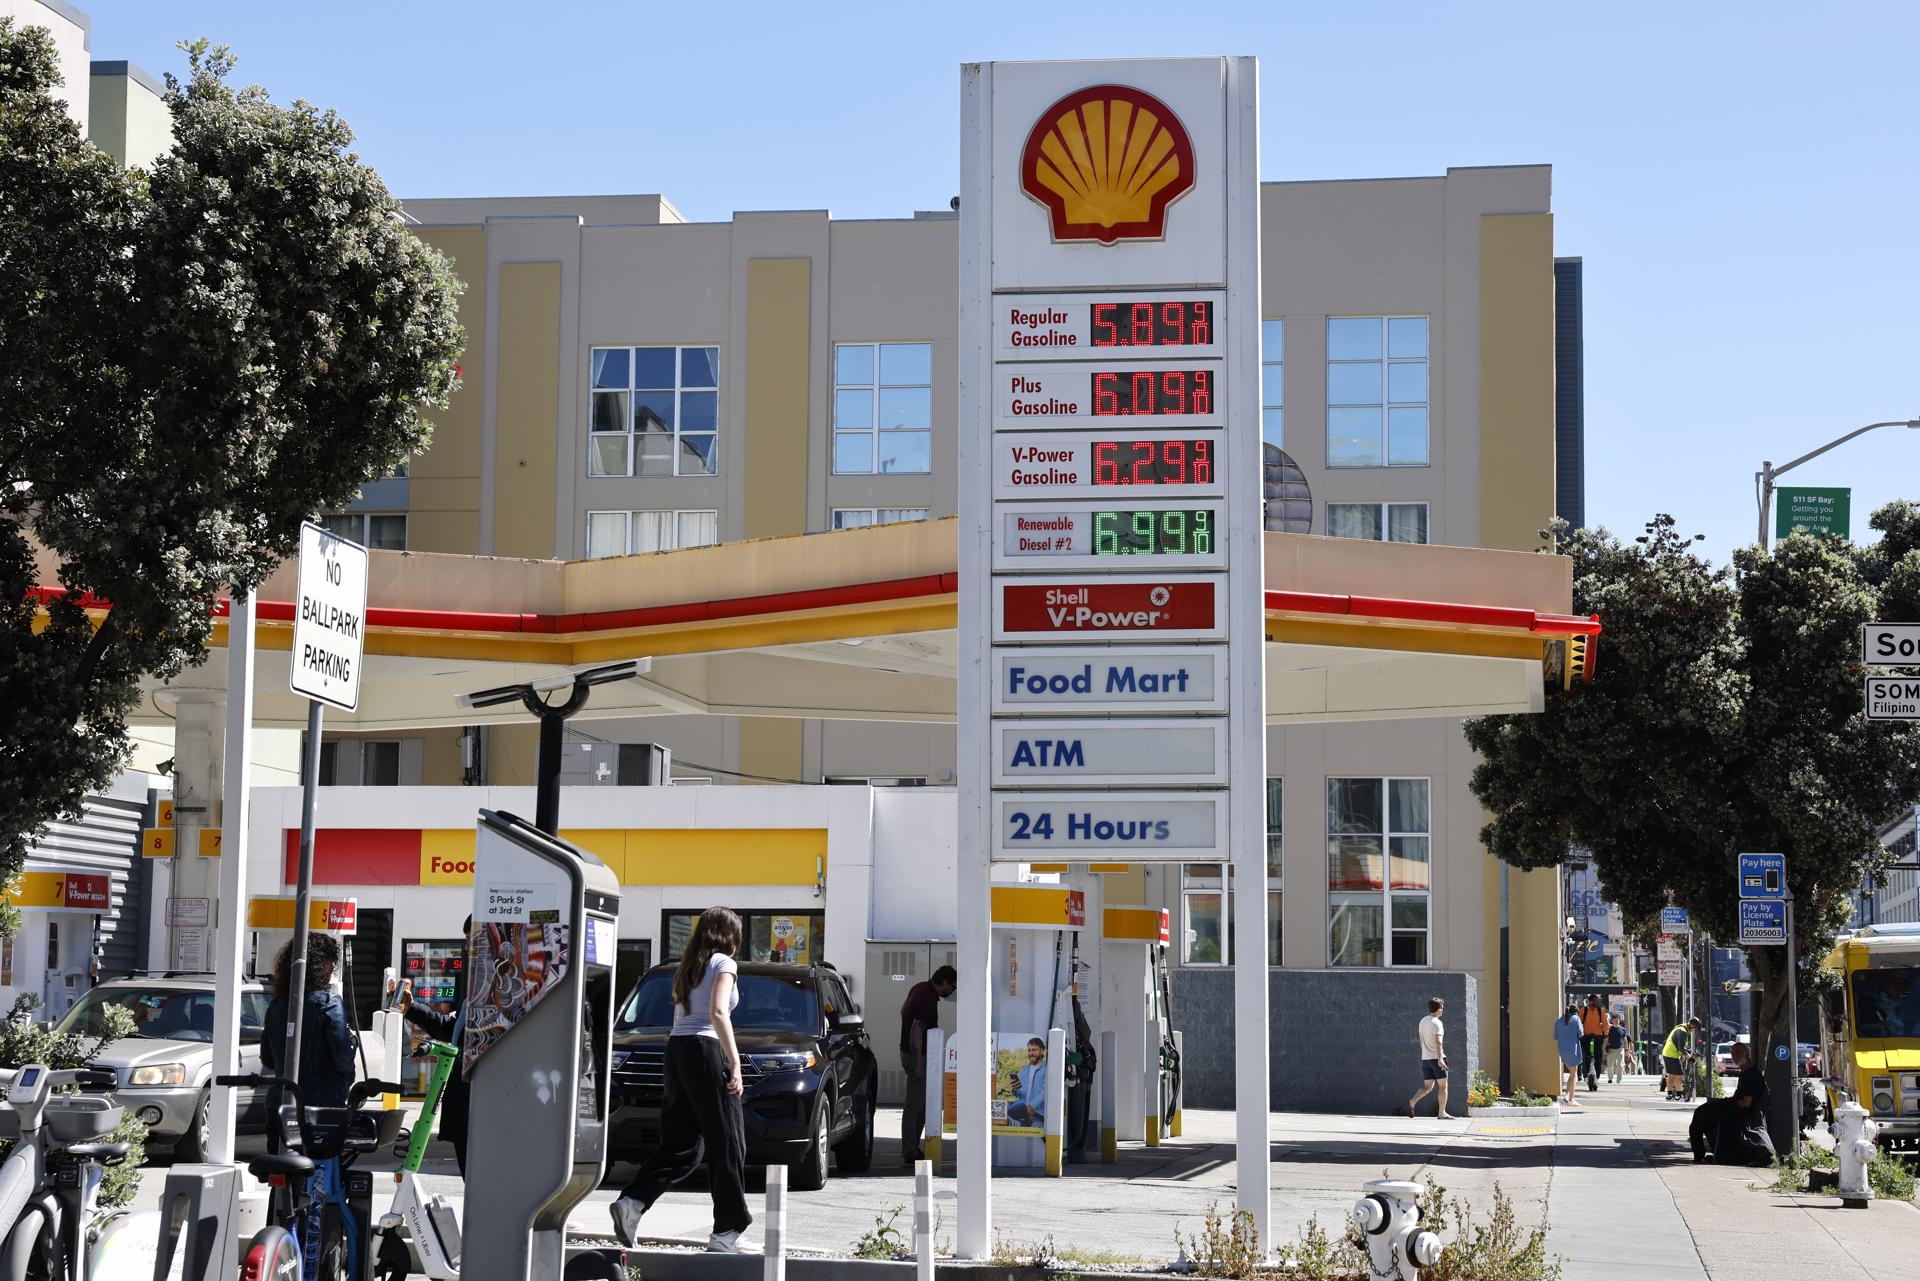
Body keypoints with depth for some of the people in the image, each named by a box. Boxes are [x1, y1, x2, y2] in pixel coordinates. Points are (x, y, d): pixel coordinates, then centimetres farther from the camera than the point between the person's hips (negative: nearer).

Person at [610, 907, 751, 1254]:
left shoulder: (687, 968, 21)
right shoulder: (723, 964, -2)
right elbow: (718, 1012, -15)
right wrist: (735, 1063, -17)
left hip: (676, 1049, 8)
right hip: (705, 1049, -7)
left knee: (680, 1141, 10)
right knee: (726, 1142, -1)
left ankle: (632, 1202, -8)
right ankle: (726, 1232, -1)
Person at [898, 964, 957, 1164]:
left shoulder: (920, 988, 6)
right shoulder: (928, 1001, -24)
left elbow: (903, 1010, 24)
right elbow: (916, 1033, -27)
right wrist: (918, 1064, -25)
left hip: (908, 1050, 10)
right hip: (917, 1056, -10)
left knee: (924, 1102, 16)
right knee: (915, 1104, -5)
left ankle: (911, 1147, 20)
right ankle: (910, 1153, -2)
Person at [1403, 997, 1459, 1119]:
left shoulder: (1422, 1021, 14)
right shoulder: (1436, 1023, -11)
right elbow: (1438, 1042, -22)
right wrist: (1440, 1059, -28)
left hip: (1425, 1058, 8)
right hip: (1436, 1058, -7)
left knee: (1428, 1087, 10)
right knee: (1443, 1086, 2)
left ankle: (1412, 1101, -12)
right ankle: (1442, 1113, 2)